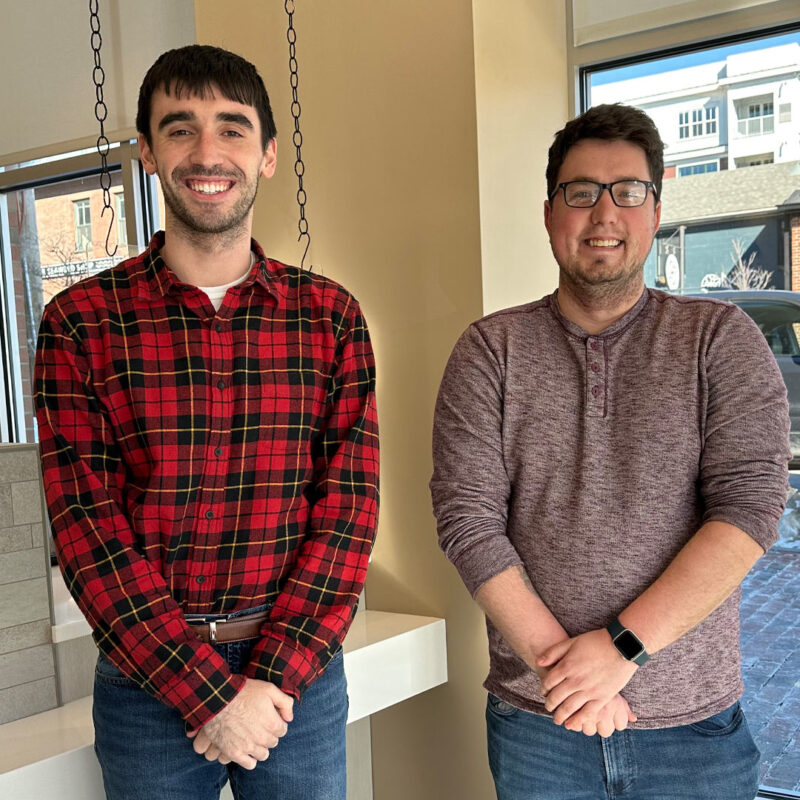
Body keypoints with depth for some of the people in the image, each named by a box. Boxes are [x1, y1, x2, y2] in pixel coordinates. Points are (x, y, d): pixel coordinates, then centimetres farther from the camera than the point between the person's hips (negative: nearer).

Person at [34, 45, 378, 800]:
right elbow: (89, 529, -9)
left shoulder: (331, 315, 0)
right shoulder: (80, 322, -4)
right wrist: (207, 693, -14)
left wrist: (272, 676, -12)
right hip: (147, 680, -1)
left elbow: (348, 507, -4)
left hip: (301, 674, 1)